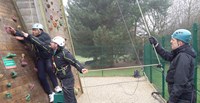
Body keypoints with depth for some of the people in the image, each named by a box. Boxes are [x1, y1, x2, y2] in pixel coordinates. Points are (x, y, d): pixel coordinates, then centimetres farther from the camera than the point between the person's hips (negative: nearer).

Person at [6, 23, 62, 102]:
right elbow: (25, 37, -5)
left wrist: (24, 38, -41)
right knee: (41, 76, -8)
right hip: (40, 58, 5)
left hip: (48, 56, -5)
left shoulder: (45, 36, -14)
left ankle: (56, 86, -18)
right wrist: (15, 32, -20)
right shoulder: (33, 37, 8)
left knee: (49, 68, -34)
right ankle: (50, 93, 6)